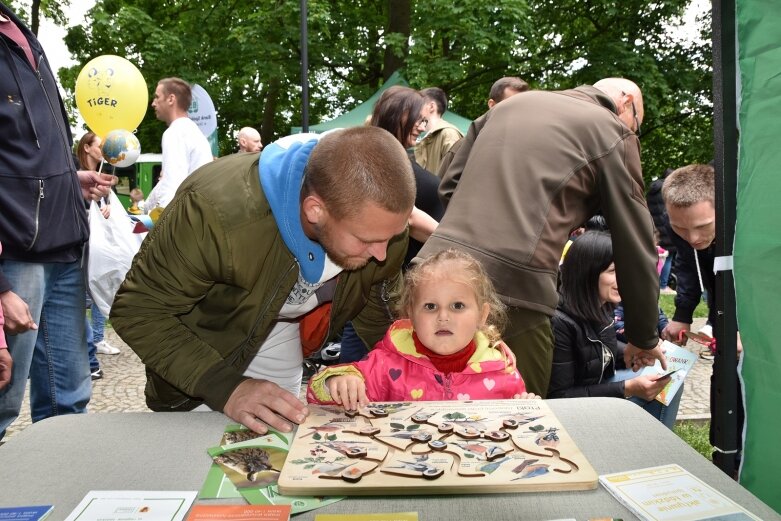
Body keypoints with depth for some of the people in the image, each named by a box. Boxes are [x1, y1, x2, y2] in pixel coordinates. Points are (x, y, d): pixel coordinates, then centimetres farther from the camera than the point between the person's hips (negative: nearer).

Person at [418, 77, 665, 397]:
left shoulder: (510, 104, 23)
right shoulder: (612, 132, 7)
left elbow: (449, 186, 23)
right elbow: (635, 244, 9)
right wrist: (644, 338, 19)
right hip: (511, 287, -6)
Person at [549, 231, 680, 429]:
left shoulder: (601, 307, -5)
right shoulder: (560, 323, -30)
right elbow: (560, 398, -26)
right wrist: (627, 389, -28)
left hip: (599, 386, 8)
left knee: (668, 384, 3)